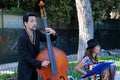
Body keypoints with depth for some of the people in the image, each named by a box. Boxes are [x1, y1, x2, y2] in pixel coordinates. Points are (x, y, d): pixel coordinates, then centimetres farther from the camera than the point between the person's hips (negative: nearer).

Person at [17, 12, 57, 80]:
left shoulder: (36, 32, -2)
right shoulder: (22, 37, -22)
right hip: (26, 70, -6)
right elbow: (25, 57, -24)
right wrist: (40, 63, -28)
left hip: (35, 68, 6)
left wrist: (53, 33, -17)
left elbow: (49, 39, 6)